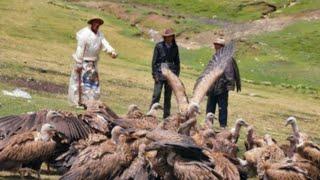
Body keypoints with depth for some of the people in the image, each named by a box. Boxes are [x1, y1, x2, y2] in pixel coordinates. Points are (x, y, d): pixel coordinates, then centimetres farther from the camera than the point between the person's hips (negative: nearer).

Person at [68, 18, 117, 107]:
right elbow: (80, 49, -19)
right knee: (82, 81, -5)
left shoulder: (99, 34, 2)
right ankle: (79, 102, 0)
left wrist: (112, 52, -31)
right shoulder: (84, 34, -19)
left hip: (93, 62, 8)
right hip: (83, 62, -8)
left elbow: (105, 44, -11)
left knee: (93, 82, 10)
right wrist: (78, 65, -20)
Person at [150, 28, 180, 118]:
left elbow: (177, 62, 15)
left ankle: (166, 117, 13)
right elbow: (154, 61, -1)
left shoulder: (175, 47, 7)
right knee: (156, 95, -9)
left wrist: (176, 74, 9)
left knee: (168, 96, 7)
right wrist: (155, 74, -6)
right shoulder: (159, 46, -3)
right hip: (160, 74, -3)